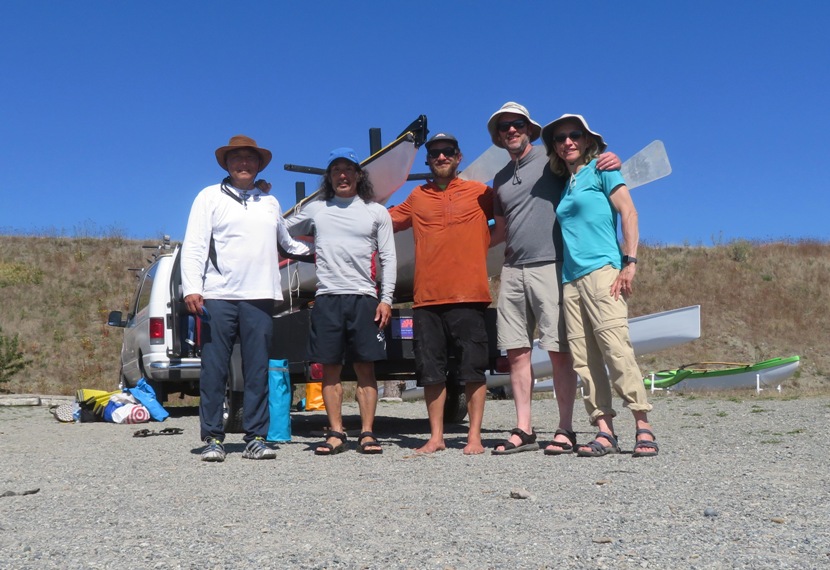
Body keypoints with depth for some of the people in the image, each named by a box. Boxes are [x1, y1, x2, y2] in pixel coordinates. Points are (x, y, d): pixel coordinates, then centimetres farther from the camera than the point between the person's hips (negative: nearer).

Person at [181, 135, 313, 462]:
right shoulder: (210, 197, 10)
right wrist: (191, 288, -10)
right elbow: (193, 246, 2)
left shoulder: (270, 202, 22)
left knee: (257, 372, 2)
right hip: (218, 297, -3)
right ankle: (213, 439, 7)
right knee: (214, 371, -1)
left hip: (259, 298, 3)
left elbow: (286, 242, 35)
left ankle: (256, 438, 8)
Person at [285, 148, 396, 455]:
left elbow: (388, 259, 6)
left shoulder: (377, 212, 11)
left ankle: (367, 433, 5)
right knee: (330, 368, 2)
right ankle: (336, 433, 10)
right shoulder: (315, 209, 14)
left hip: (364, 297, -1)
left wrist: (386, 298, -2)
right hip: (327, 297, 1)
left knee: (365, 367, -1)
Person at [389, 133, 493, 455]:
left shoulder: (479, 193, 8)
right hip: (426, 297, 3)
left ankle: (475, 436, 10)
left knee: (472, 370, 0)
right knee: (431, 371, 6)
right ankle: (436, 437, 16)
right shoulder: (417, 198, 16)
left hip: (468, 296, -3)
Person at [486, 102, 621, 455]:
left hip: (550, 266, -6)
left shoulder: (551, 159, 3)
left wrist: (611, 162, -14)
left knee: (559, 350, -5)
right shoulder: (500, 180, 21)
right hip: (513, 270, 6)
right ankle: (523, 430, 8)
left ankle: (566, 430, 2)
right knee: (516, 351, 2)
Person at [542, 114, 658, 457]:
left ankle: (643, 427, -10)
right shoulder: (565, 183, 23)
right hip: (570, 278, 7)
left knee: (617, 348, -16)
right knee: (584, 358, -1)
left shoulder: (601, 168, 7)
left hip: (601, 270, -6)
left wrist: (630, 262, -12)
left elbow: (628, 212, -2)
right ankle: (604, 432, 0)